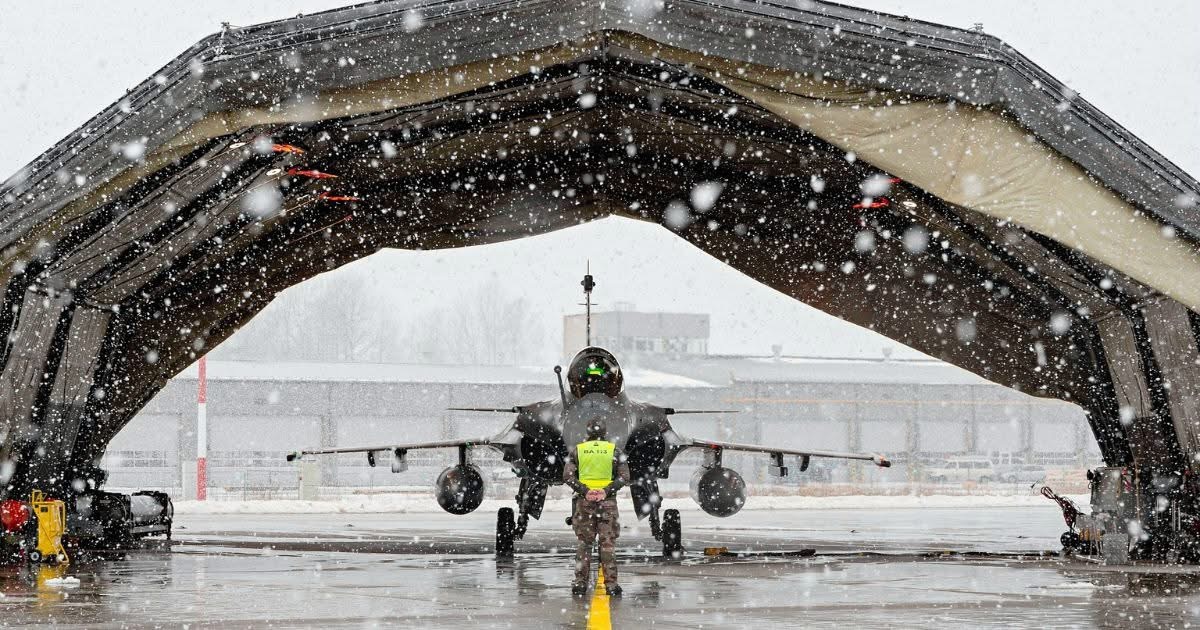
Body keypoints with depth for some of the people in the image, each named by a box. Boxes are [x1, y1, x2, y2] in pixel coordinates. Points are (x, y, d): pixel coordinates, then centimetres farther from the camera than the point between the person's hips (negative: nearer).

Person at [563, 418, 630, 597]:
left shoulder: (578, 450, 4)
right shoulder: (614, 450, 3)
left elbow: (567, 476, -4)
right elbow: (624, 477, -5)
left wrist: (584, 491, -9)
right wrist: (607, 491, -10)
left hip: (584, 501, 1)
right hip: (608, 501, -1)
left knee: (584, 542, 8)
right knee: (608, 543, 3)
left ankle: (580, 583, 8)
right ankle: (611, 584, 2)